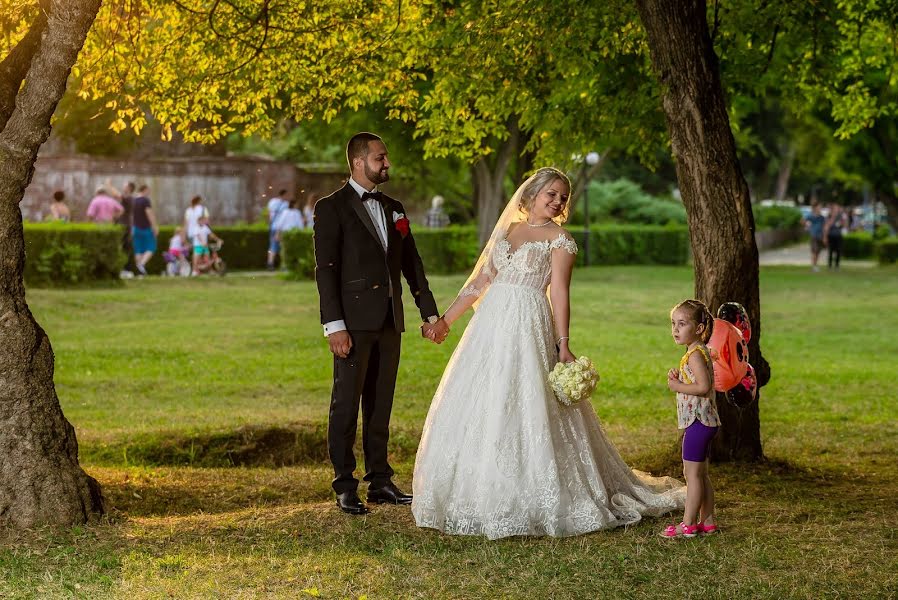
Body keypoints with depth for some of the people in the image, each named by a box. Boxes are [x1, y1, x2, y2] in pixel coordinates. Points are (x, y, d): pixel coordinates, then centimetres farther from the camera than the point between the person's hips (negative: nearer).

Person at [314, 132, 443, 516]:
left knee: (380, 405, 11)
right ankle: (345, 487, 5)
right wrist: (334, 325, -17)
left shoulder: (394, 209, 16)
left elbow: (412, 264, 18)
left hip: (390, 321, 6)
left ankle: (380, 482, 17)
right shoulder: (332, 208, -4)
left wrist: (430, 312, 13)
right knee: (346, 404, -1)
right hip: (354, 321, -6)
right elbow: (326, 270, -10)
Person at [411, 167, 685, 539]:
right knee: (476, 410, 6)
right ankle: (480, 496, 17)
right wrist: (445, 319, 17)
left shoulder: (559, 239, 1)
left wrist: (563, 344, -15)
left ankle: (528, 504, -1)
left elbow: (559, 294, -6)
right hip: (490, 327, 6)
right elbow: (480, 281, 18)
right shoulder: (507, 230, 17)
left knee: (522, 410, -9)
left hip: (528, 328, -6)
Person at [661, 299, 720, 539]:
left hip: (698, 421, -11)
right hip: (702, 421, 11)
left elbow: (703, 386, -28)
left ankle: (688, 524, -4)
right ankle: (708, 521, 21)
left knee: (692, 473, -7)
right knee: (701, 474, 15)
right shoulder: (700, 352, 15)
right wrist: (678, 378, 6)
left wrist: (677, 386, -16)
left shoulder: (695, 354, -17)